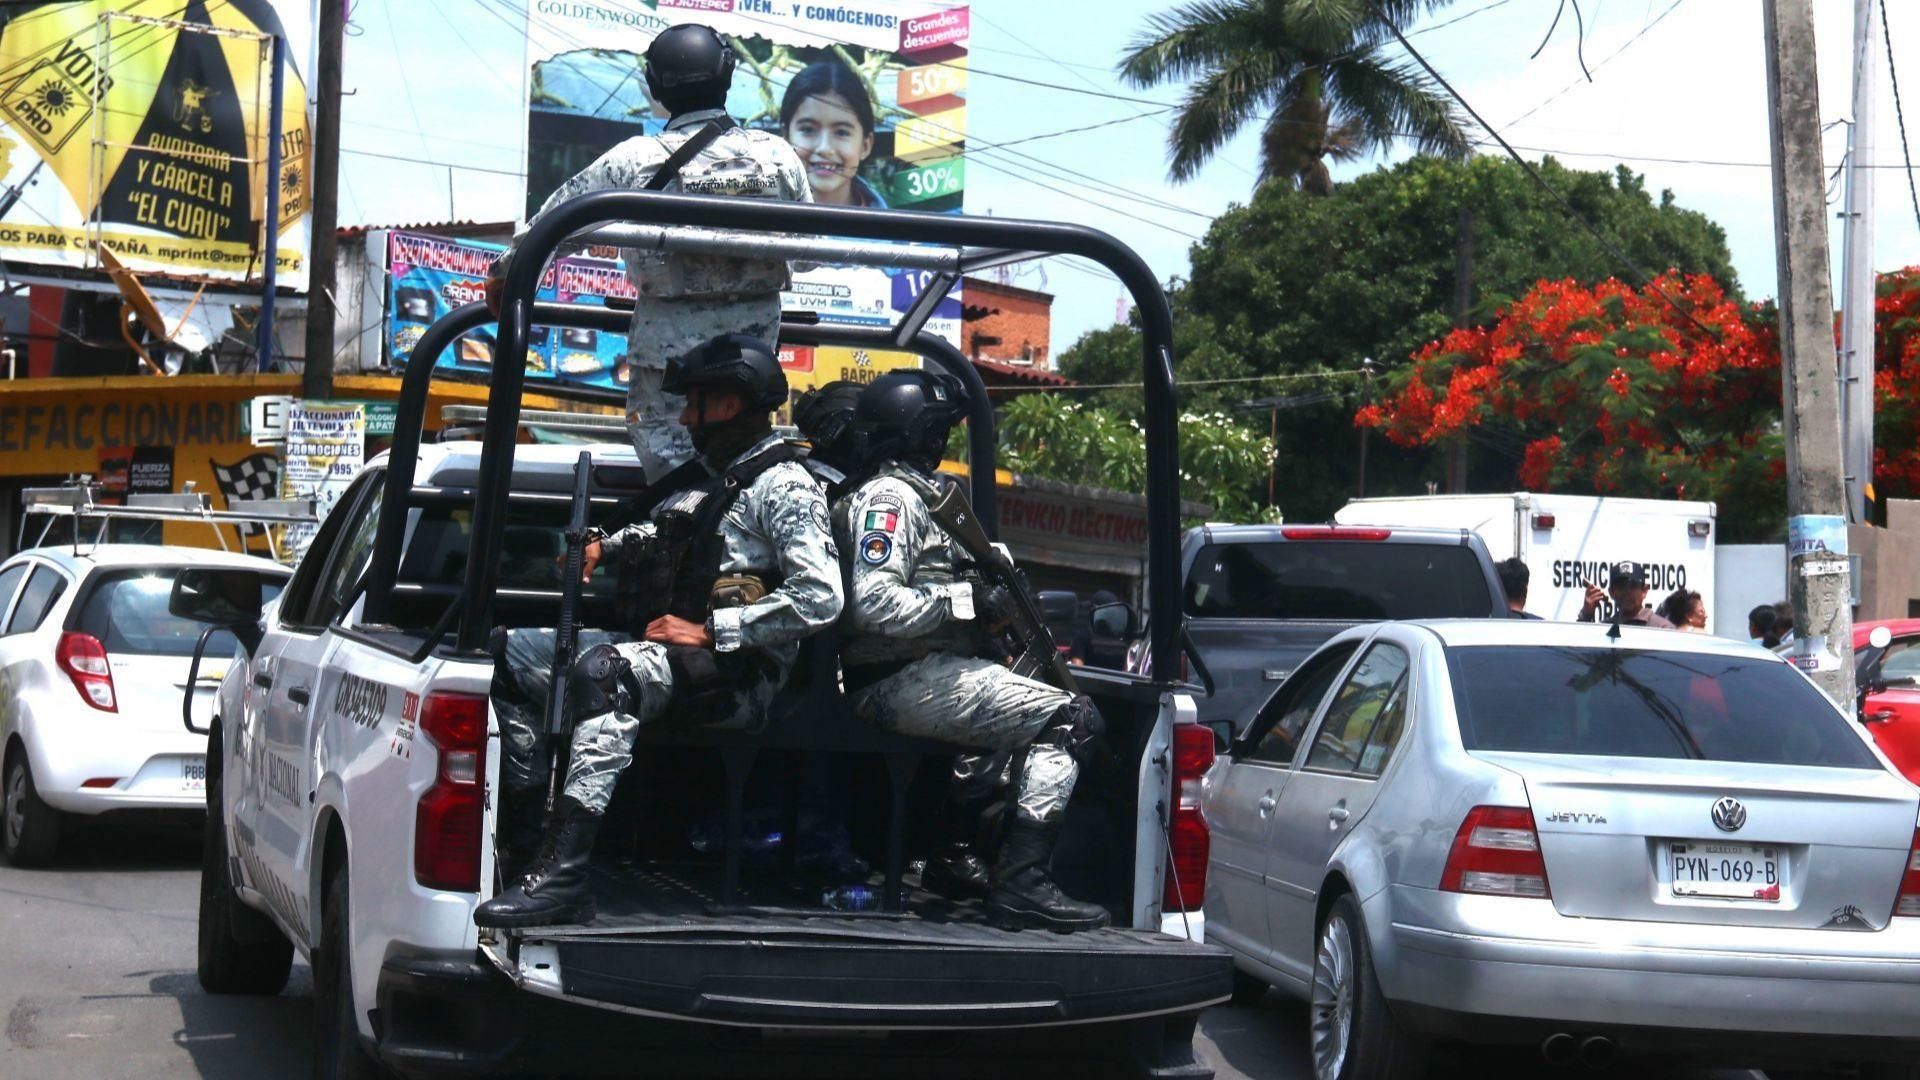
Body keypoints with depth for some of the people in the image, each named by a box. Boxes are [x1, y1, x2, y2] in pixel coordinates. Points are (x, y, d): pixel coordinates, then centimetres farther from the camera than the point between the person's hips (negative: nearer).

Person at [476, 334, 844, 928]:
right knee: (508, 651, 7)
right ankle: (523, 828, -2)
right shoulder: (712, 476, 22)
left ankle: (562, 875, -48)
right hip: (658, 647, 10)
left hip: (733, 671, -10)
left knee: (606, 669, -39)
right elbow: (662, 534, 43)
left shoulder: (783, 485, -7)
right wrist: (605, 546, 21)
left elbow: (821, 597, -20)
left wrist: (709, 630, -20)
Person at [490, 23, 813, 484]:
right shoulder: (777, 155, -5)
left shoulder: (634, 161, -12)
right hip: (755, 340, 3)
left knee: (669, 461, 6)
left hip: (668, 339, -3)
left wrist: (504, 273, 11)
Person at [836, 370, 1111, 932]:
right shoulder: (890, 496, -9)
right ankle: (1020, 883, -24)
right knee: (1070, 718, -18)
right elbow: (874, 603, -21)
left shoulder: (914, 495, 24)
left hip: (925, 672, 10)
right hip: (906, 680, -10)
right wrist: (968, 603, -15)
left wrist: (992, 600, 12)